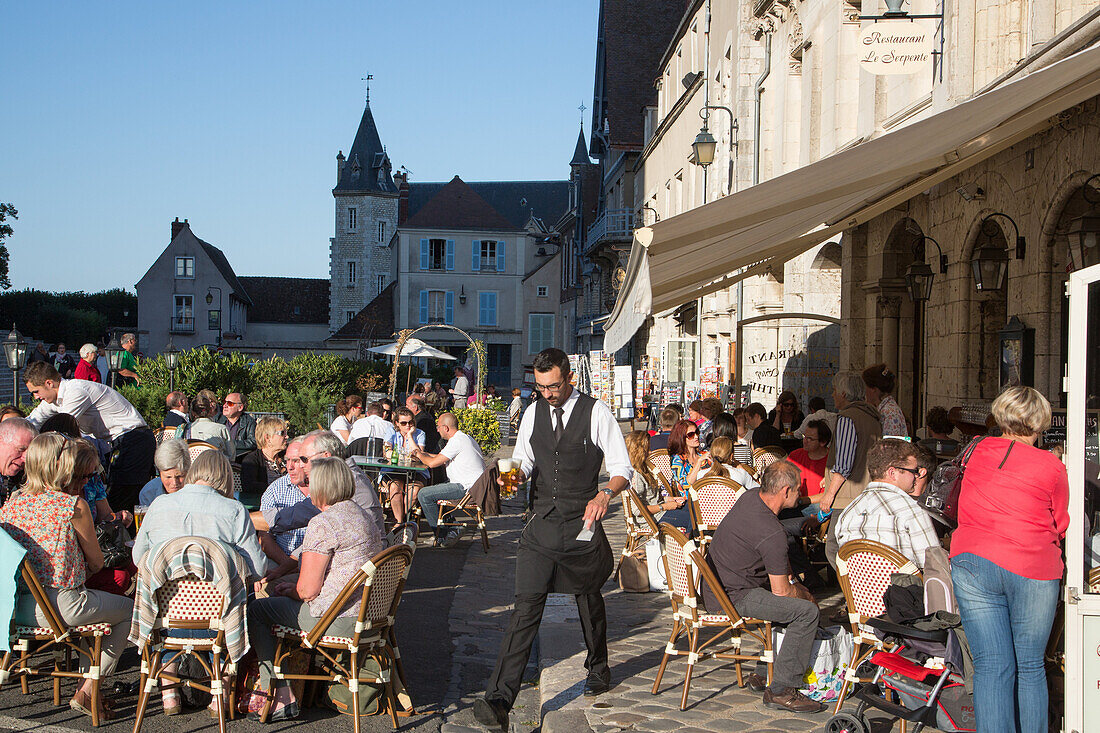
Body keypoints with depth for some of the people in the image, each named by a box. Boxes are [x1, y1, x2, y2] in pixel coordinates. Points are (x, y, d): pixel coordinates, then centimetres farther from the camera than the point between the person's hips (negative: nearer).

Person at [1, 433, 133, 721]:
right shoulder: (74, 506, -12)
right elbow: (96, 563, -3)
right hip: (61, 605, -7)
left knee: (91, 601, 33)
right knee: (130, 610, 15)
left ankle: (87, 687, 30)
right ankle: (87, 691, 8)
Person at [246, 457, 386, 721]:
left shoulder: (322, 524, -17)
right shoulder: (362, 515, 13)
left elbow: (308, 590, -17)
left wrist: (290, 592, 6)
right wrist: (294, 587, 20)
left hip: (338, 619, -10)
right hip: (369, 613, 10)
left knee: (256, 610, 7)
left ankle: (282, 699, 5)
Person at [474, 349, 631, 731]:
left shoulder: (597, 413, -6)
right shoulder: (533, 413, 7)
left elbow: (622, 468, -6)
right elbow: (523, 461, 16)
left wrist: (605, 494, -26)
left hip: (583, 525, -2)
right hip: (542, 525, 2)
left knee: (589, 600, 17)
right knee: (526, 606, -9)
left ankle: (598, 671, 44)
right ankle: (498, 700, -15)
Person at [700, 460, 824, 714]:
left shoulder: (751, 496, 5)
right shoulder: (772, 534, -23)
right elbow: (781, 591, -14)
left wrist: (792, 581, 17)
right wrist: (803, 594, 6)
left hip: (714, 586, 10)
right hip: (733, 597, -10)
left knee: (794, 601, 23)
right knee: (807, 611, -17)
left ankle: (763, 673, 25)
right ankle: (780, 690, -12)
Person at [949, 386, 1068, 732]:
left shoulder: (977, 452, 9)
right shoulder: (1051, 467, 0)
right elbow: (1060, 525, 11)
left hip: (974, 562, 2)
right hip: (1033, 569, -2)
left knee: (991, 666, 1)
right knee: (1030, 667, 9)